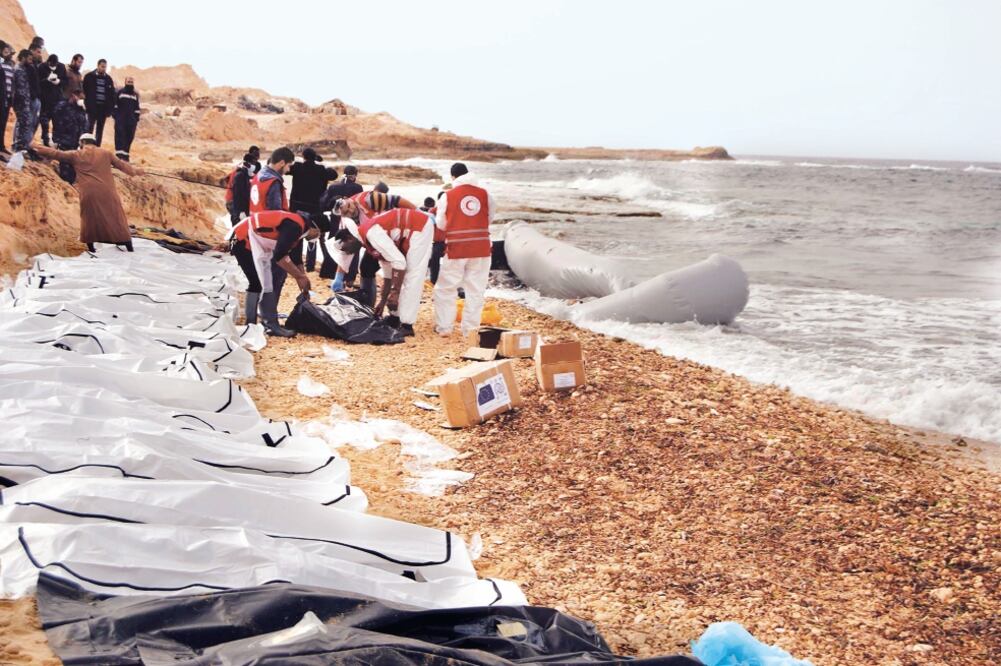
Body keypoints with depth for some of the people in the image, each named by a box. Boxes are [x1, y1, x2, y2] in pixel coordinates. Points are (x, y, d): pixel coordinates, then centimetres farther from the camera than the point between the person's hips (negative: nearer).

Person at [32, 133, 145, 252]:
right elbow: (121, 164, 19)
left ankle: (91, 248, 16)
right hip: (106, 192, 1)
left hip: (88, 194, 0)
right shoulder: (106, 153, 11)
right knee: (116, 219, 4)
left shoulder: (76, 155, 9)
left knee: (89, 219, 15)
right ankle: (130, 249, 2)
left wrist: (38, 148, 26)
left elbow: (57, 154, 15)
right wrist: (135, 170, 34)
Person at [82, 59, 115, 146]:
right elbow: (84, 91, 1)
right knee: (90, 127, -5)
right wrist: (87, 104, -6)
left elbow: (112, 95, 8)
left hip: (103, 107, 3)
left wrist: (110, 108, 1)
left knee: (100, 129, 6)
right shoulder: (89, 76, 0)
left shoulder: (109, 79, 8)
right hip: (92, 107, -3)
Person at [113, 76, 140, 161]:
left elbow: (137, 108, 17)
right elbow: (115, 105, 4)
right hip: (120, 119, -3)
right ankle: (119, 154, -17)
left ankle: (125, 155, 10)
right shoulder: (119, 92, 4)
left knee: (129, 138, 3)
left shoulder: (136, 94, 15)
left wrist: (136, 119, 10)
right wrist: (115, 116, -3)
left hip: (131, 120, 4)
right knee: (120, 136, -11)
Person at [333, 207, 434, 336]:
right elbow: (388, 270, 16)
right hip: (410, 231, 10)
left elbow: (398, 261, -26)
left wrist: (395, 292, -21)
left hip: (420, 226, -10)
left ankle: (406, 325, -8)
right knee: (400, 275, 15)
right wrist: (383, 301, 18)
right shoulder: (367, 240, 8)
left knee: (412, 277, -10)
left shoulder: (370, 233, -21)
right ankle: (395, 316, 23)